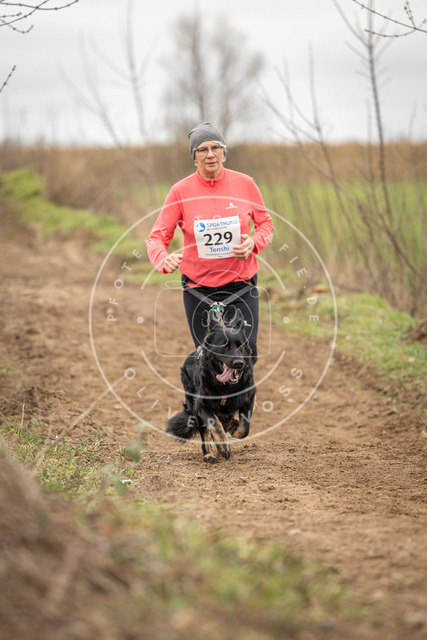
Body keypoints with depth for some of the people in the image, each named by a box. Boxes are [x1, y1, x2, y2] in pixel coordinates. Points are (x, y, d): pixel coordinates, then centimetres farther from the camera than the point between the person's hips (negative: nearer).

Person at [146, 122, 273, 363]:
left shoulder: (245, 184, -2)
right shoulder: (181, 191, -6)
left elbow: (265, 223, 10)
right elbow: (157, 236, -7)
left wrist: (254, 243, -12)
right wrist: (164, 260, -29)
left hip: (241, 282, 1)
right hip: (198, 286, 0)